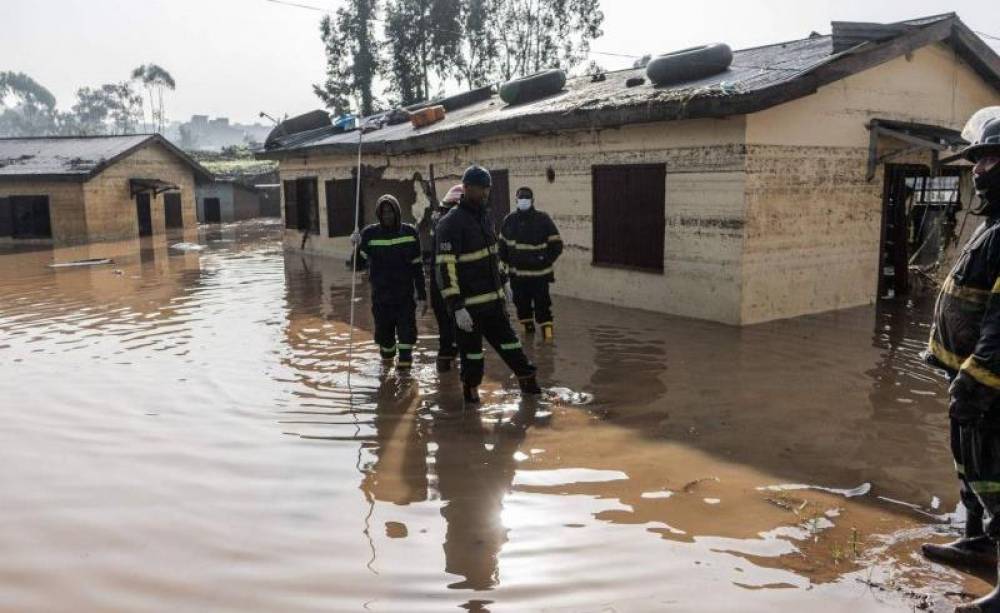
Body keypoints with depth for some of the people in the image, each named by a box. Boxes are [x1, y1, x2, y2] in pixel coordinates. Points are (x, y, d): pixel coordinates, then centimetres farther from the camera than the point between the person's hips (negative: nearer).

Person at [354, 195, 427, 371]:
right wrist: (356, 246, -24)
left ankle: (405, 360, 8)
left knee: (407, 329, -6)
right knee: (383, 330, 10)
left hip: (405, 294, 0)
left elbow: (417, 266, 3)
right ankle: (387, 357, 37)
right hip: (380, 295, 0)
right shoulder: (370, 233, -4)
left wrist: (422, 295, 2)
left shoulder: (409, 232, -2)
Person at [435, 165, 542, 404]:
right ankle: (471, 391, 24)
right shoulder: (451, 223, -17)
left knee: (507, 340, 16)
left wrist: (503, 281, 24)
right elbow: (445, 267, -21)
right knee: (471, 349, 5)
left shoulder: (485, 218, 10)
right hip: (469, 303, -8)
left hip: (494, 298, 8)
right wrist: (457, 307, -24)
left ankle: (527, 381, 29)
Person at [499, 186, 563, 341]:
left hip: (539, 272, -4)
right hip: (517, 272, 4)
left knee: (542, 301, -6)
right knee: (521, 301, 10)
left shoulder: (543, 219, -6)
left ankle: (547, 327, 1)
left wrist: (546, 261, -5)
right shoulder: (510, 220, 5)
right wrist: (507, 261, 11)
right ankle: (528, 325, 26)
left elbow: (556, 244, -2)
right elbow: (502, 243, 18)